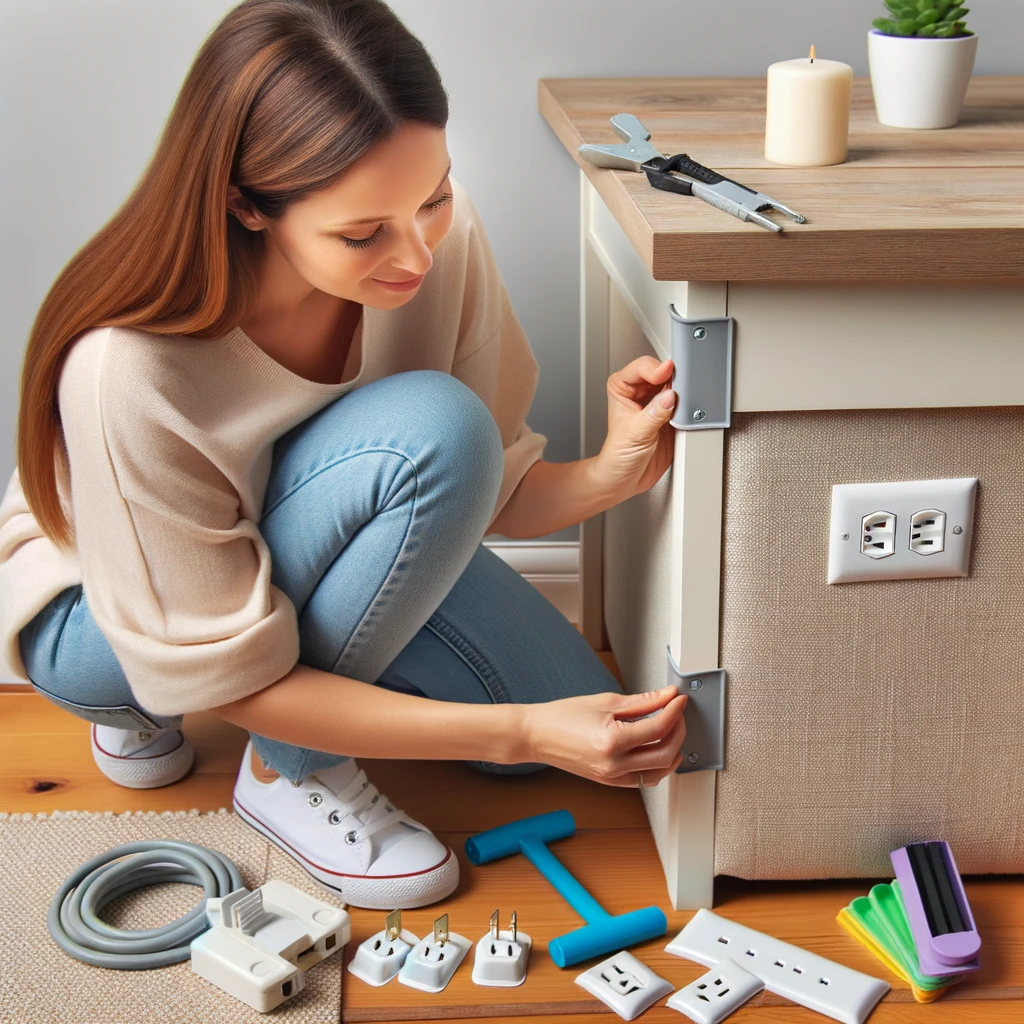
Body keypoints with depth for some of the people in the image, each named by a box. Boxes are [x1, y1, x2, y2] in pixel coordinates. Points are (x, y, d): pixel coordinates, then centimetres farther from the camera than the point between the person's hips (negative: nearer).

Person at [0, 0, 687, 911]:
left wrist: (608, 476, -32)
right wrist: (522, 734, -34)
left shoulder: (439, 239, -23)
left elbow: (483, 493, -9)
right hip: (100, 617, -6)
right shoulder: (130, 369, -37)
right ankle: (291, 770, -9)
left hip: (300, 561, 7)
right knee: (427, 428, -32)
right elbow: (234, 680, -29)